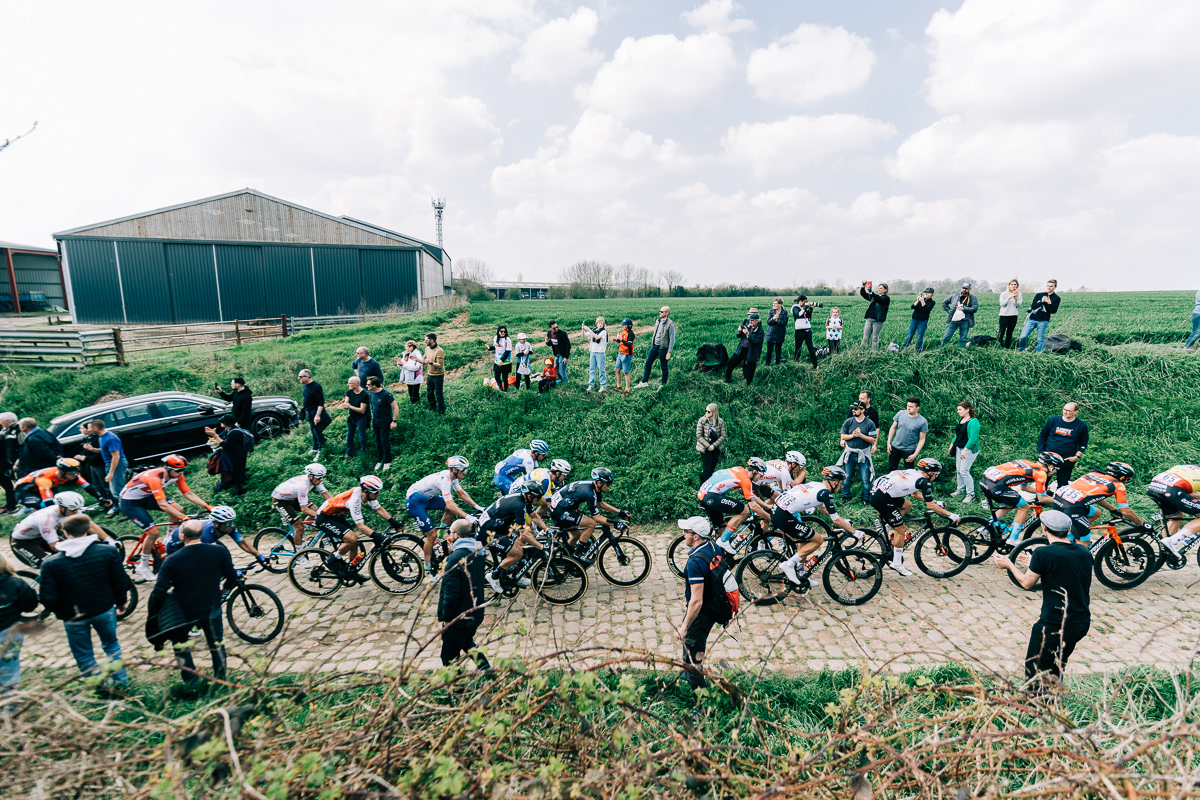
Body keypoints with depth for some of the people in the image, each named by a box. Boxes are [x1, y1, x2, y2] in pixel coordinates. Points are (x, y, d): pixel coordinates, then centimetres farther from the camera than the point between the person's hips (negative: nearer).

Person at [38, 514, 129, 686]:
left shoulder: (50, 563, -16)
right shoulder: (109, 551, -15)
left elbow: (48, 599, -14)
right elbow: (121, 583, -8)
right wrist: (121, 603, 10)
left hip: (73, 617, -1)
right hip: (105, 610, 1)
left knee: (84, 656, 19)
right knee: (111, 645, 25)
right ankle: (121, 680, 34)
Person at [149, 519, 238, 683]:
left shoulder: (172, 560, -18)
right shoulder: (219, 551, -14)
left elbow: (159, 592, -17)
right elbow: (232, 579, -5)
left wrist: (151, 617, -3)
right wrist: (223, 588, 17)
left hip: (184, 612, -1)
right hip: (212, 610, 1)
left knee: (181, 646, 24)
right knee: (217, 645, 20)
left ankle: (191, 682, 28)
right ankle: (220, 680, 30)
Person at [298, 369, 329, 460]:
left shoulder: (316, 387, -24)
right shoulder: (305, 385, 3)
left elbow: (321, 403, -23)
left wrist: (318, 415, -27)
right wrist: (303, 408, 22)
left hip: (315, 412, -9)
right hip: (309, 412, 9)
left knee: (317, 431, -3)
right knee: (313, 431, 21)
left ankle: (321, 452, 8)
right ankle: (315, 448, 36)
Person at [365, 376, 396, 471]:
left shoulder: (386, 394, -23)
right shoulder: (371, 393, -2)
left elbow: (395, 407, -18)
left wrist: (394, 421, -19)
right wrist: (372, 419, 15)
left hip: (385, 422, -6)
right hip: (375, 421, 6)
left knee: (385, 441, 1)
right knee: (377, 441, 15)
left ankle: (387, 461, 18)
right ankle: (379, 460, 30)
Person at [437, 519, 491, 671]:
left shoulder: (455, 558, -22)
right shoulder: (478, 554, 2)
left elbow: (451, 591, -23)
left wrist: (445, 616, -10)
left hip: (458, 617, -8)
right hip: (476, 614, 8)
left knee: (449, 657, 7)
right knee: (468, 644, 30)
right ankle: (487, 670, 30)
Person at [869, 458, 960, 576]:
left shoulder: (912, 472, 22)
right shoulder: (924, 482, -2)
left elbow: (914, 493, 39)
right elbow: (930, 506, 2)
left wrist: (934, 502, 43)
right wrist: (950, 515, 13)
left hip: (876, 489, 9)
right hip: (881, 499, -9)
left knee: (907, 505, 27)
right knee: (901, 529, 4)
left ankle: (885, 527, 22)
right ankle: (897, 564, 13)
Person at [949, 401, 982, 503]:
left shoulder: (973, 422, -19)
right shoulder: (961, 420, 9)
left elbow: (973, 439, -22)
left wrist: (965, 450, -22)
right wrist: (952, 445, 20)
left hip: (969, 449, -9)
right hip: (959, 448, 9)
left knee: (964, 471, -9)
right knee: (958, 470, 13)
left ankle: (971, 495, 2)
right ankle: (960, 489, 29)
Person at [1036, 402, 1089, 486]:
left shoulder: (1082, 426, -1)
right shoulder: (1053, 420, 0)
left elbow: (1083, 444, 7)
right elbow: (1042, 436, 9)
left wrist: (1076, 456, -6)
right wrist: (1041, 451, 2)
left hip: (1067, 461, -1)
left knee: (1063, 484, 8)